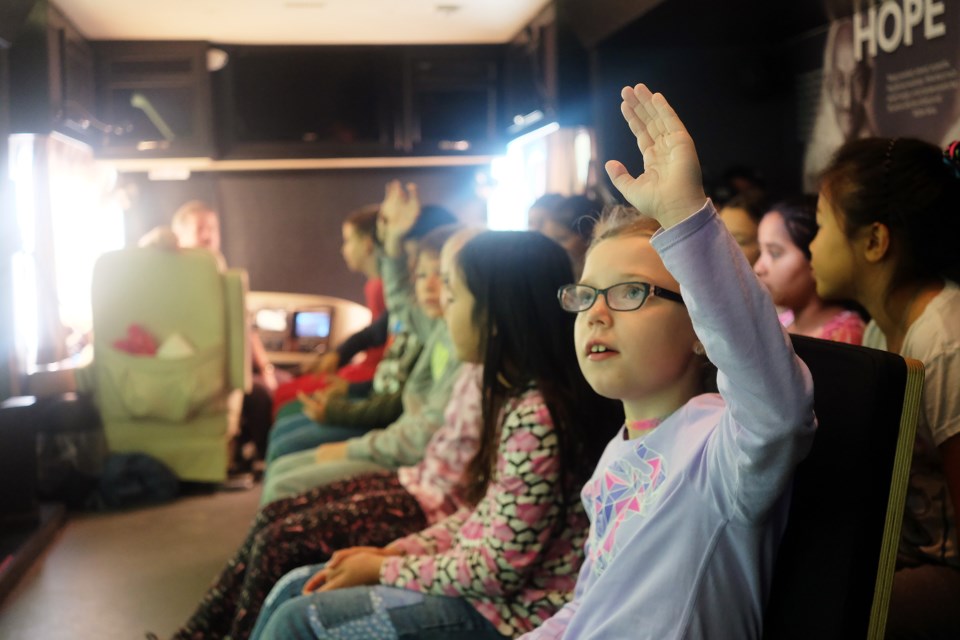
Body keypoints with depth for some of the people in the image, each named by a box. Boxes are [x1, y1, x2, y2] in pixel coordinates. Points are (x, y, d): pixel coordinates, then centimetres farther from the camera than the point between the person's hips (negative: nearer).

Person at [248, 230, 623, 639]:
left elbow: (498, 572, -22)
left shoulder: (533, 418, -25)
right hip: (481, 576, 9)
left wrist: (382, 569, -11)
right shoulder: (514, 397, 4)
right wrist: (392, 552, 2)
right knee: (294, 588, 8)